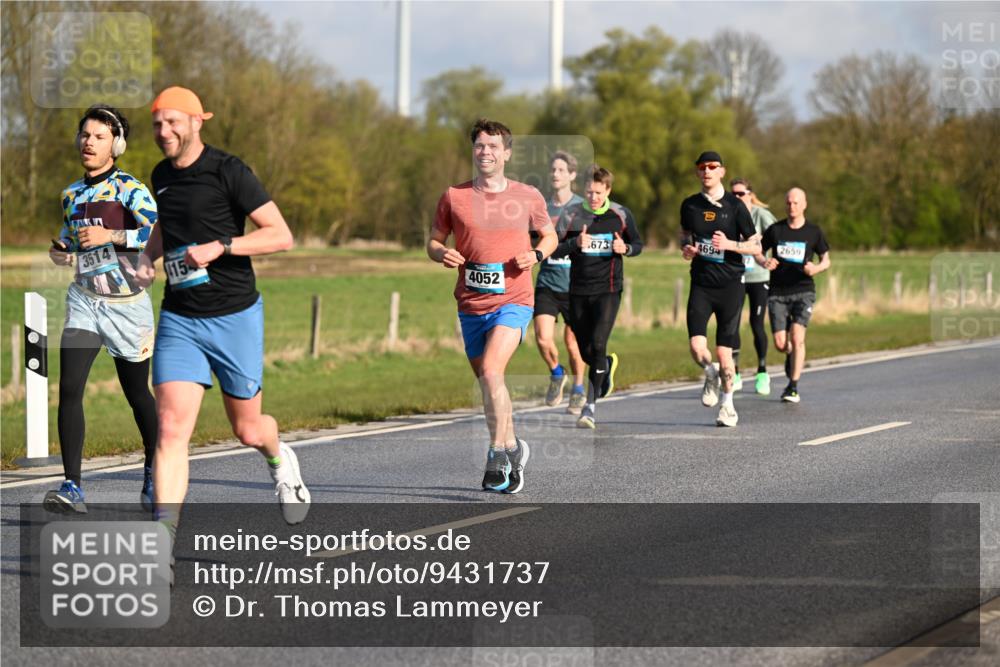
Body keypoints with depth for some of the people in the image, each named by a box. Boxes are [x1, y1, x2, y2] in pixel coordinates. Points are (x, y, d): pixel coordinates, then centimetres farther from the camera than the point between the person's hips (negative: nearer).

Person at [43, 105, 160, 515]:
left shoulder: (129, 188, -8)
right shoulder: (71, 195, 11)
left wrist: (111, 236, -26)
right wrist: (61, 252, 5)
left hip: (127, 305, -4)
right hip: (84, 301, 4)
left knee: (137, 395, 9)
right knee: (69, 389, -14)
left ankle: (154, 476, 33)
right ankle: (72, 488, -16)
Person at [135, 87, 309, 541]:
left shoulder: (229, 171, -11)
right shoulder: (162, 176, 8)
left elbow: (281, 235, -14)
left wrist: (220, 246, -24)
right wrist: (147, 257, 10)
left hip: (235, 316, -4)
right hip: (178, 320, 4)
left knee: (248, 431, 11)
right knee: (171, 428, -13)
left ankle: (279, 459, 49)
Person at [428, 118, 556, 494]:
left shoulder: (528, 197, 2)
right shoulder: (454, 197, 3)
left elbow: (549, 235, 16)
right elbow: (434, 241, 11)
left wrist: (537, 254, -6)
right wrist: (442, 254, -12)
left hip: (513, 301, -3)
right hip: (470, 305, 3)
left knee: (491, 372, -23)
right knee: (486, 382, 11)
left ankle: (498, 456, -16)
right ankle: (513, 448, 31)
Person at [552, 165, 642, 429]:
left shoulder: (621, 215, 0)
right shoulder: (571, 215, -2)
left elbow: (638, 245, 12)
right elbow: (554, 249, -2)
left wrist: (625, 248, -11)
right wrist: (575, 243, -21)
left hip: (608, 289, -2)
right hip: (578, 290, 2)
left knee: (597, 345, -16)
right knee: (585, 351, 9)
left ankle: (591, 406, -8)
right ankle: (608, 364, 46)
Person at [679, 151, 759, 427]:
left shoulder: (734, 206, -3)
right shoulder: (690, 205, 6)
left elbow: (756, 247, -1)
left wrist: (729, 244, -17)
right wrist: (686, 249, 2)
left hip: (730, 283, -2)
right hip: (700, 283, 2)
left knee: (724, 350, -2)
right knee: (697, 346, -15)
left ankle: (728, 405, 16)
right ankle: (711, 376, 19)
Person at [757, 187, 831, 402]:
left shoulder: (813, 232, 2)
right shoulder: (775, 230, 4)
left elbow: (826, 259, 11)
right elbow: (757, 252, 13)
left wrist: (817, 268, -13)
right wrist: (764, 262, -11)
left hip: (803, 290, -1)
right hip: (778, 293, 1)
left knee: (797, 336, -19)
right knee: (780, 344, -4)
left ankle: (793, 387, -11)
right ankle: (793, 356, 34)